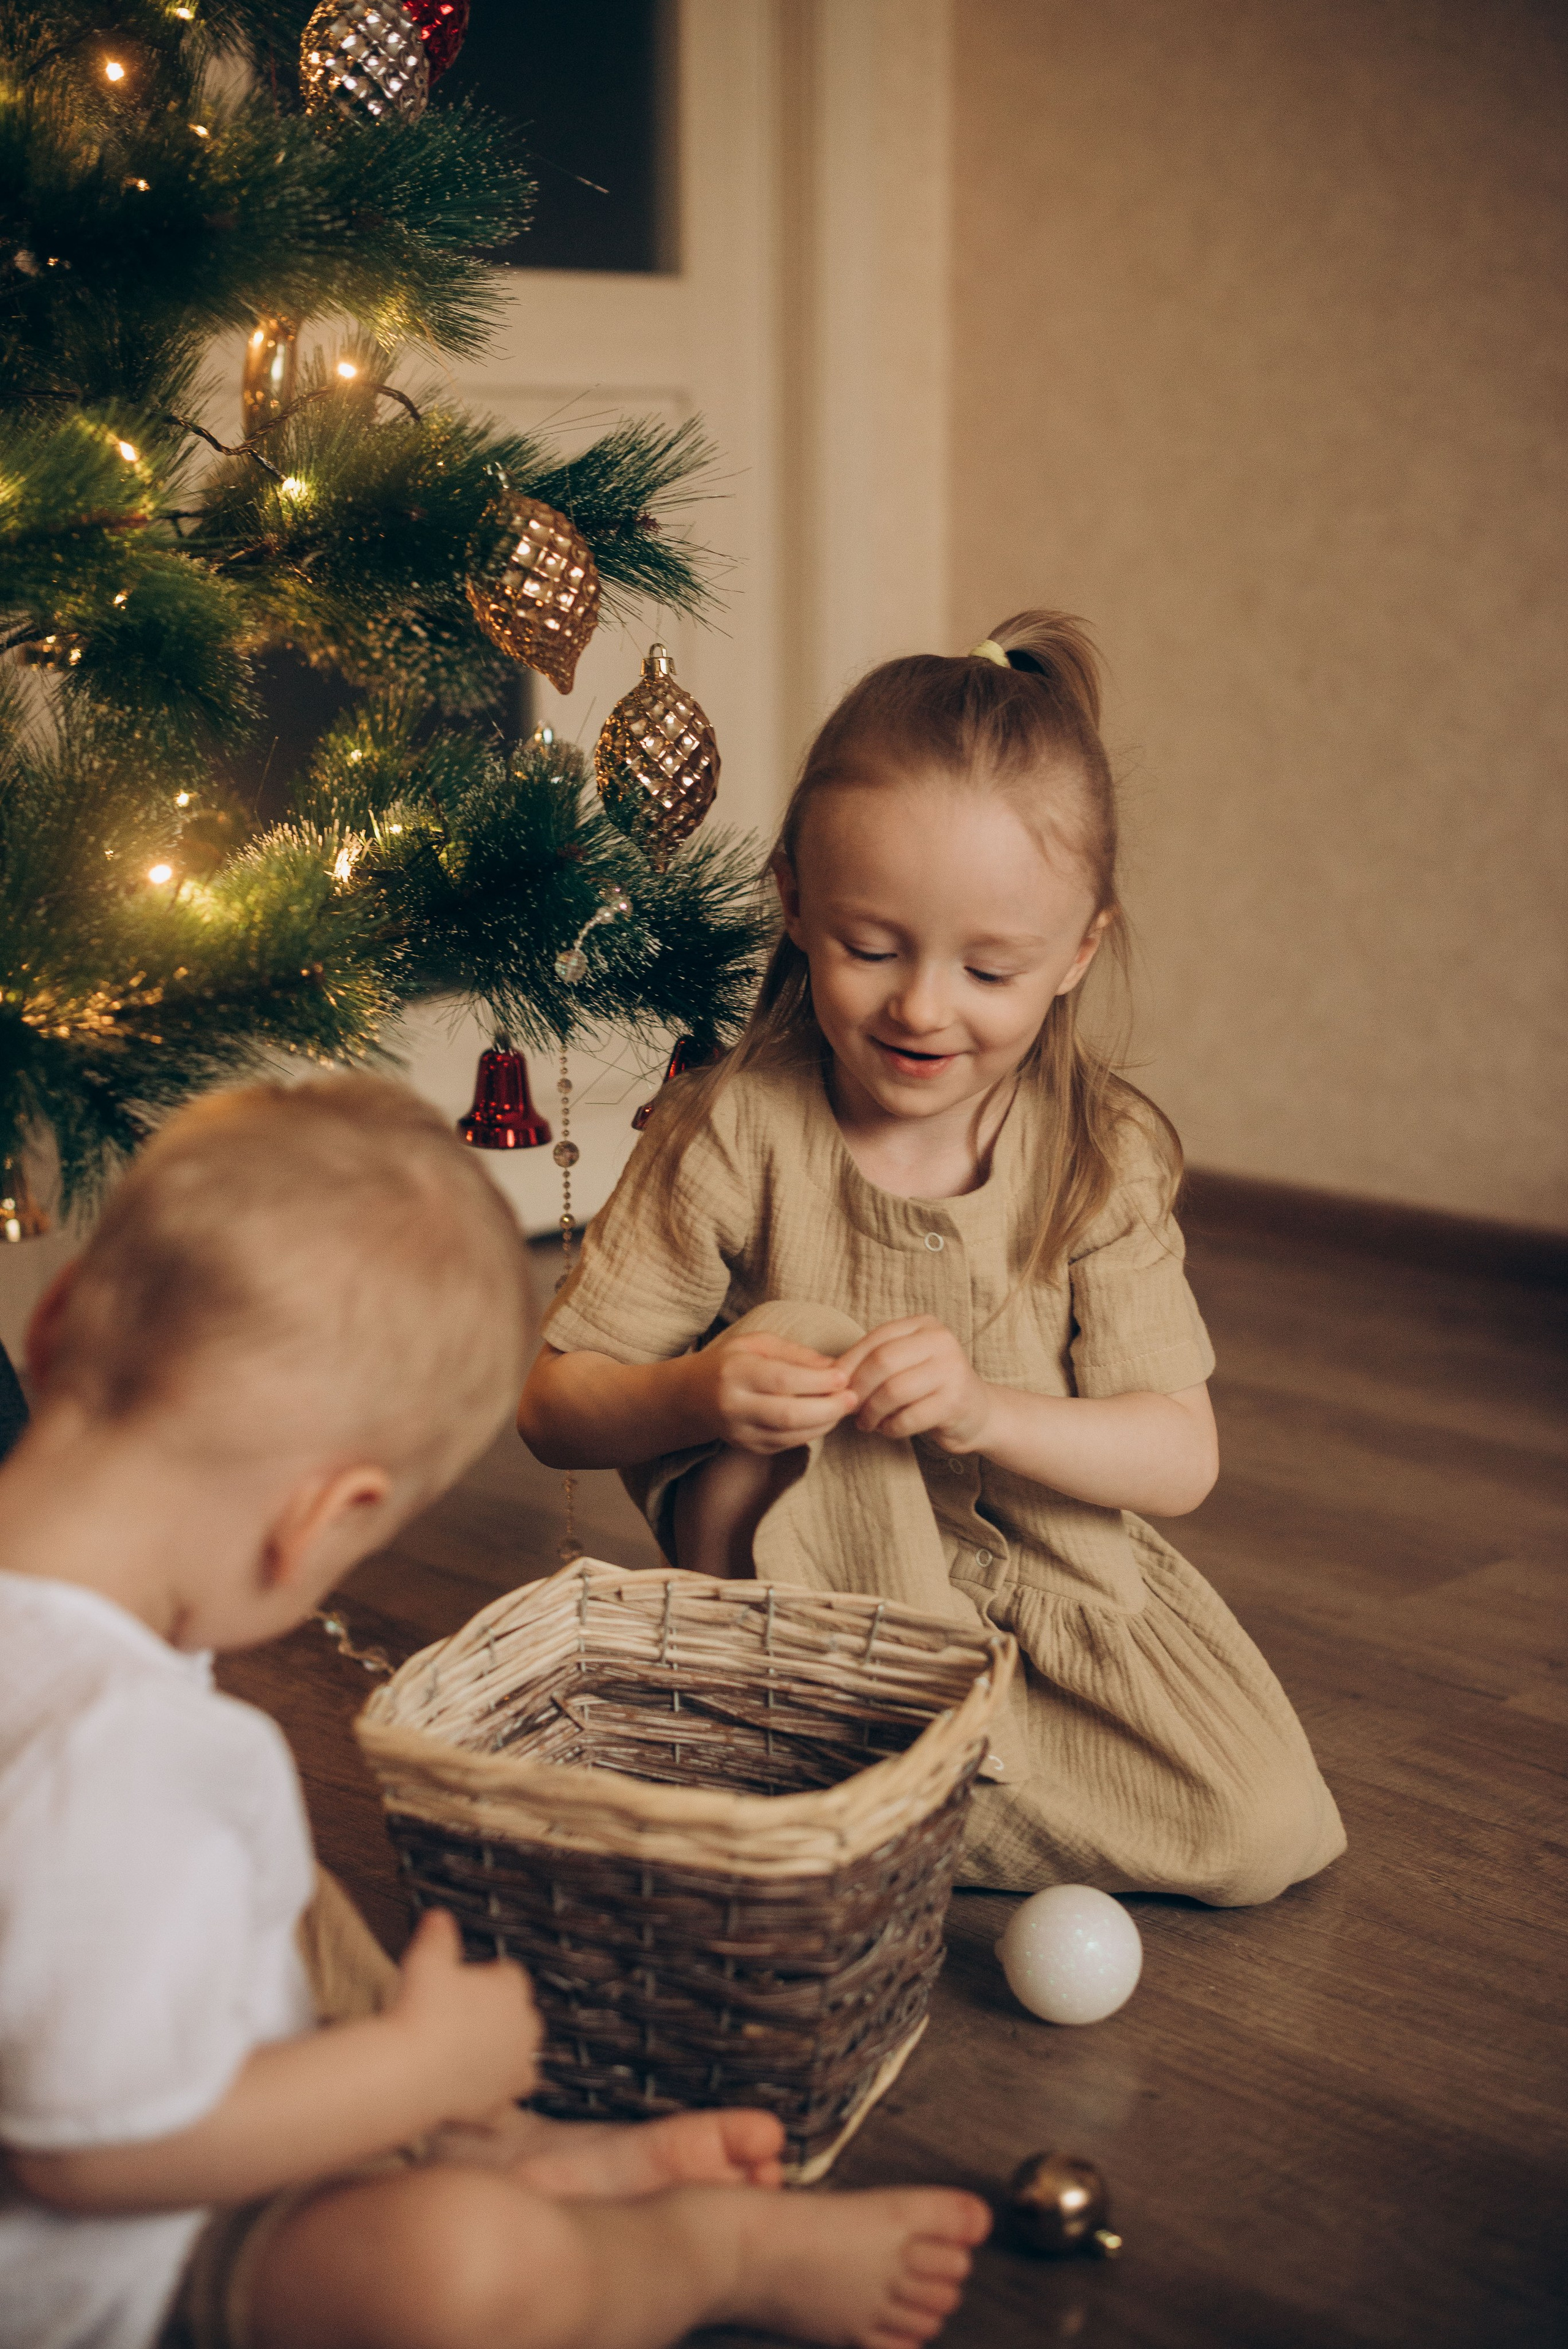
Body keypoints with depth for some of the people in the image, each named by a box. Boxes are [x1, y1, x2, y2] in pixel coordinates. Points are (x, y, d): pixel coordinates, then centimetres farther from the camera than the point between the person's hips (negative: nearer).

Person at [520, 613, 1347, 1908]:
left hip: (1056, 1565, 2)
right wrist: (694, 1397, -36)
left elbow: (1180, 1457, -13)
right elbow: (553, 1402, -13)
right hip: (808, 1569, -2)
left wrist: (987, 1410, -32)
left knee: (1266, 1829, -14)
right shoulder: (736, 1133, -16)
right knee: (797, 1360, -31)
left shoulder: (1102, 1152, -11)